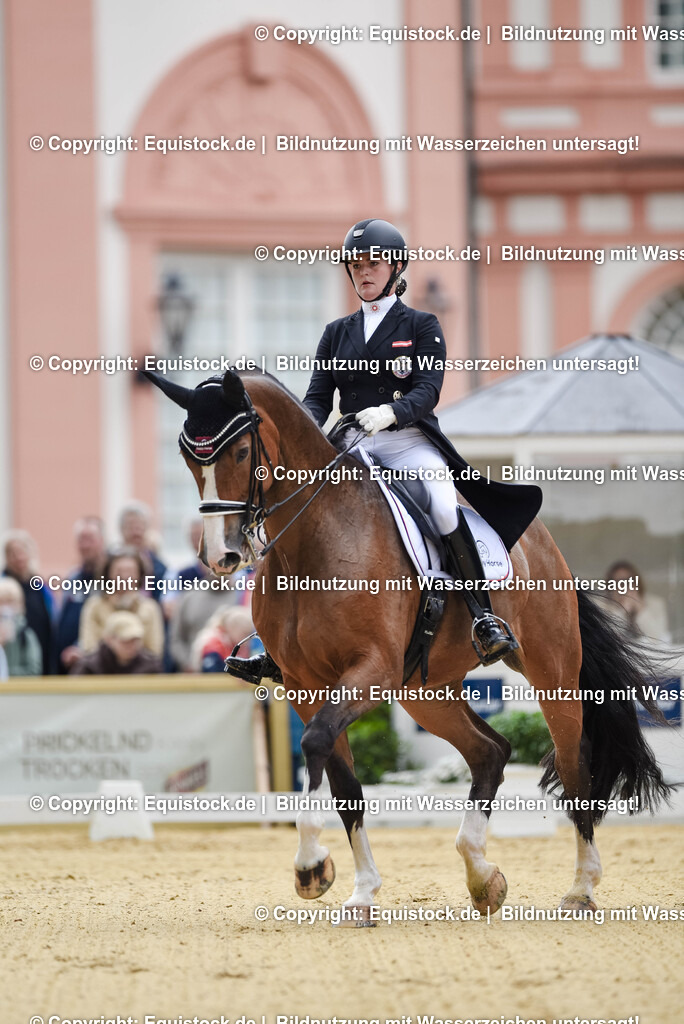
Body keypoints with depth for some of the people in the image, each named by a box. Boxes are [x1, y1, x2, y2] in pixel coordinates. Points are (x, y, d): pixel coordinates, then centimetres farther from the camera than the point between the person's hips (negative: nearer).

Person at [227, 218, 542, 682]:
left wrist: (390, 411, -28)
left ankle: (484, 616, -26)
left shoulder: (422, 327, 6)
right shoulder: (337, 334, 18)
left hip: (409, 442, -4)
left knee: (444, 507, -34)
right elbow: (319, 395, 11)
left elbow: (428, 390, -7)